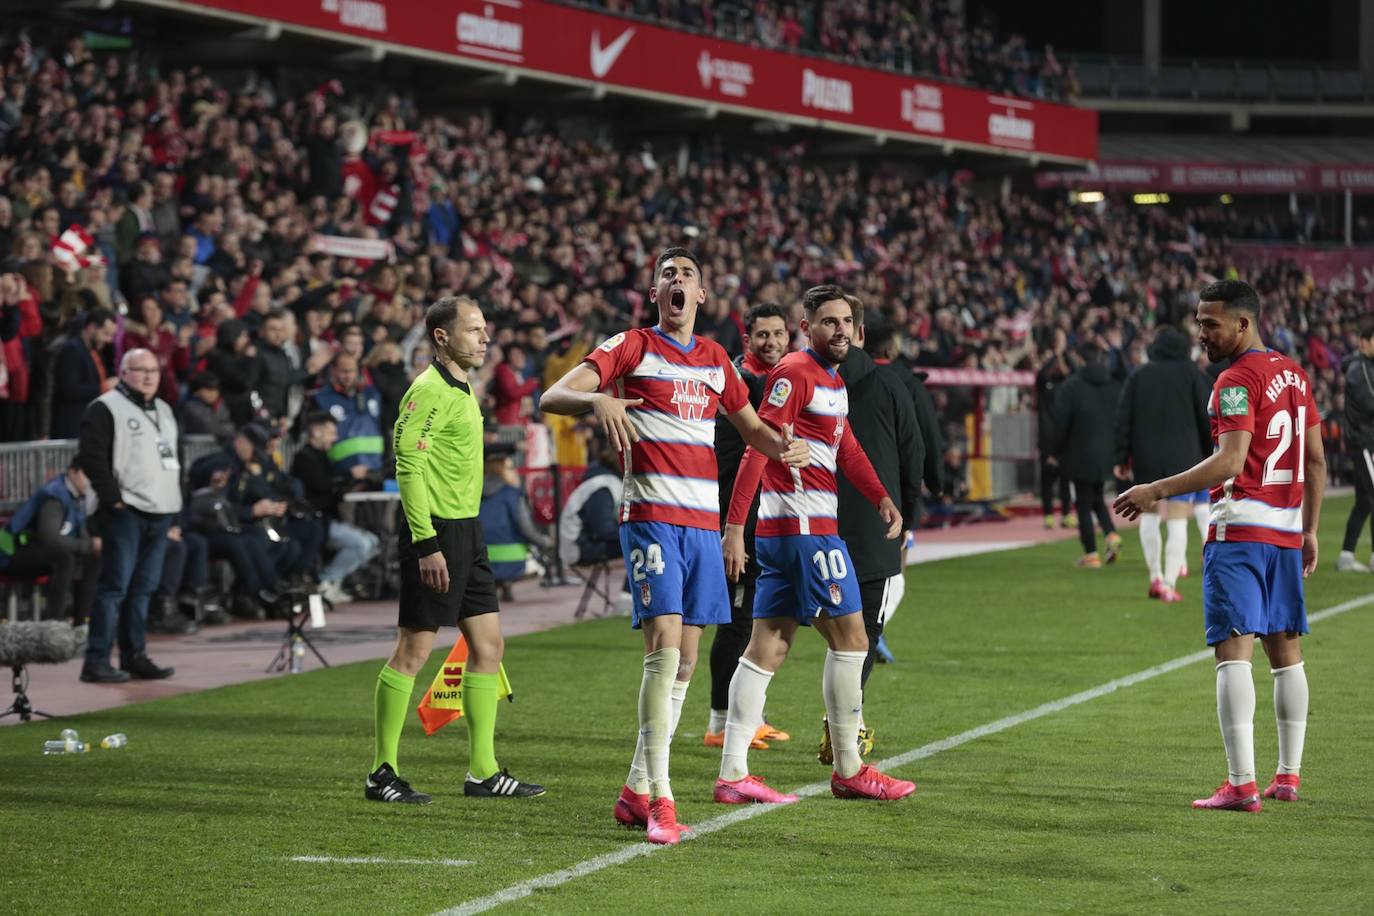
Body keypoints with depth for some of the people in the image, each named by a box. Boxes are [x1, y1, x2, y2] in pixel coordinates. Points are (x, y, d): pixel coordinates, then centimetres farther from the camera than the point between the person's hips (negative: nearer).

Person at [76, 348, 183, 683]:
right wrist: (113, 498, -15)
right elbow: (91, 456, -14)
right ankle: (96, 661, -7)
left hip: (160, 513, 8)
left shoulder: (163, 410, 20)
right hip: (125, 513, -8)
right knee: (116, 585, -9)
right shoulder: (105, 408, -6)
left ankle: (134, 656, 16)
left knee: (144, 587, 10)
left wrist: (175, 494, 17)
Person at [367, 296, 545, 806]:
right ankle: (382, 773, 1)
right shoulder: (430, 390, -14)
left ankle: (483, 772, 14)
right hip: (436, 533, -10)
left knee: (488, 646, 9)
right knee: (414, 650, -5)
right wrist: (426, 544, -24)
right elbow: (407, 465, -20)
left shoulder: (461, 389, 17)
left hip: (466, 533, 10)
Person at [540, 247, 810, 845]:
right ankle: (659, 799, -18)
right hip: (651, 516, -6)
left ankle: (636, 791, 16)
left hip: (704, 521, 6)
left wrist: (782, 446, 5)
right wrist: (597, 399, -32)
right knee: (664, 645, -17)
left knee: (685, 659, 7)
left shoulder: (715, 358, 16)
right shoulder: (632, 347, 0)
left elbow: (750, 426, 29)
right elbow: (551, 397, -10)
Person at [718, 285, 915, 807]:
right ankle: (849, 770, 7)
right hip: (805, 527, -10)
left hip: (783, 529, 10)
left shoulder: (833, 381, 19)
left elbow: (846, 447, 24)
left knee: (768, 648, 6)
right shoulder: (795, 373, -12)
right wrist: (734, 526, -22)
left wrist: (881, 499, 9)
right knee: (850, 638, -1)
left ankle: (733, 774, 4)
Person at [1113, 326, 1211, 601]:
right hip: (1183, 459, -2)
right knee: (1178, 522, 0)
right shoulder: (1192, 374, 1)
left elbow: (1123, 419, 1)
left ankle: (1155, 577, 13)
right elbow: (1206, 418, -1)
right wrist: (1211, 456, 8)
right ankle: (1169, 584, -5)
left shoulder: (1138, 376, 5)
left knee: (1150, 515, 18)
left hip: (1147, 460, 2)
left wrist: (1122, 458, 5)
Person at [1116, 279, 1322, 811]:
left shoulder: (1237, 381, -12)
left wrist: (1158, 491, -23)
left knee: (1234, 651, -11)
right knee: (1285, 650, 15)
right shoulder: (1295, 375, 14)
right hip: (1286, 531, 9)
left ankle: (1241, 784, -17)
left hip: (1238, 532, -9)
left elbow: (1230, 462, -23)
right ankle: (1288, 776, 20)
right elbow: (1316, 461, 17)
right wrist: (1310, 531, 23)